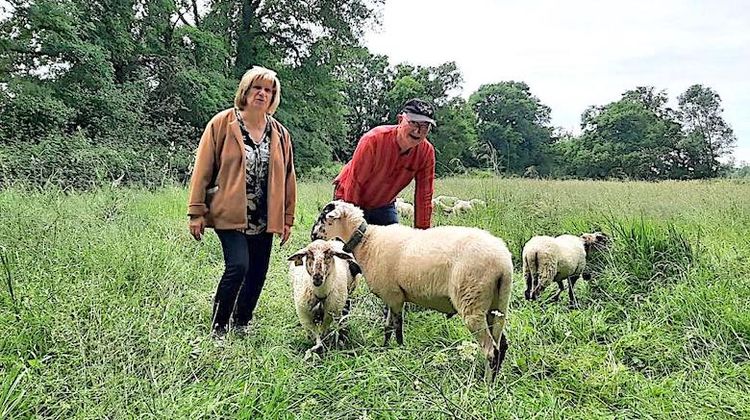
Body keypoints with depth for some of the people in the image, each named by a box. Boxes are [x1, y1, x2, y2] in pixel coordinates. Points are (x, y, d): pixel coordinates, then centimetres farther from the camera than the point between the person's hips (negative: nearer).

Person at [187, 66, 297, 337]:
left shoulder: (279, 133, 10)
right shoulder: (223, 123, -1)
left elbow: (287, 176, 14)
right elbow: (203, 168, -3)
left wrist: (287, 218, 12)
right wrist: (197, 212, -7)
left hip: (264, 219, 5)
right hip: (230, 214, -4)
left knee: (257, 274, 7)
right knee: (238, 266, -18)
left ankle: (241, 325, 28)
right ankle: (218, 328, 0)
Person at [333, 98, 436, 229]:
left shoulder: (427, 151, -17)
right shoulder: (374, 139, -29)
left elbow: (424, 196, -10)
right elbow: (354, 182, -25)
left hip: (384, 204, 4)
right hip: (350, 199, -4)